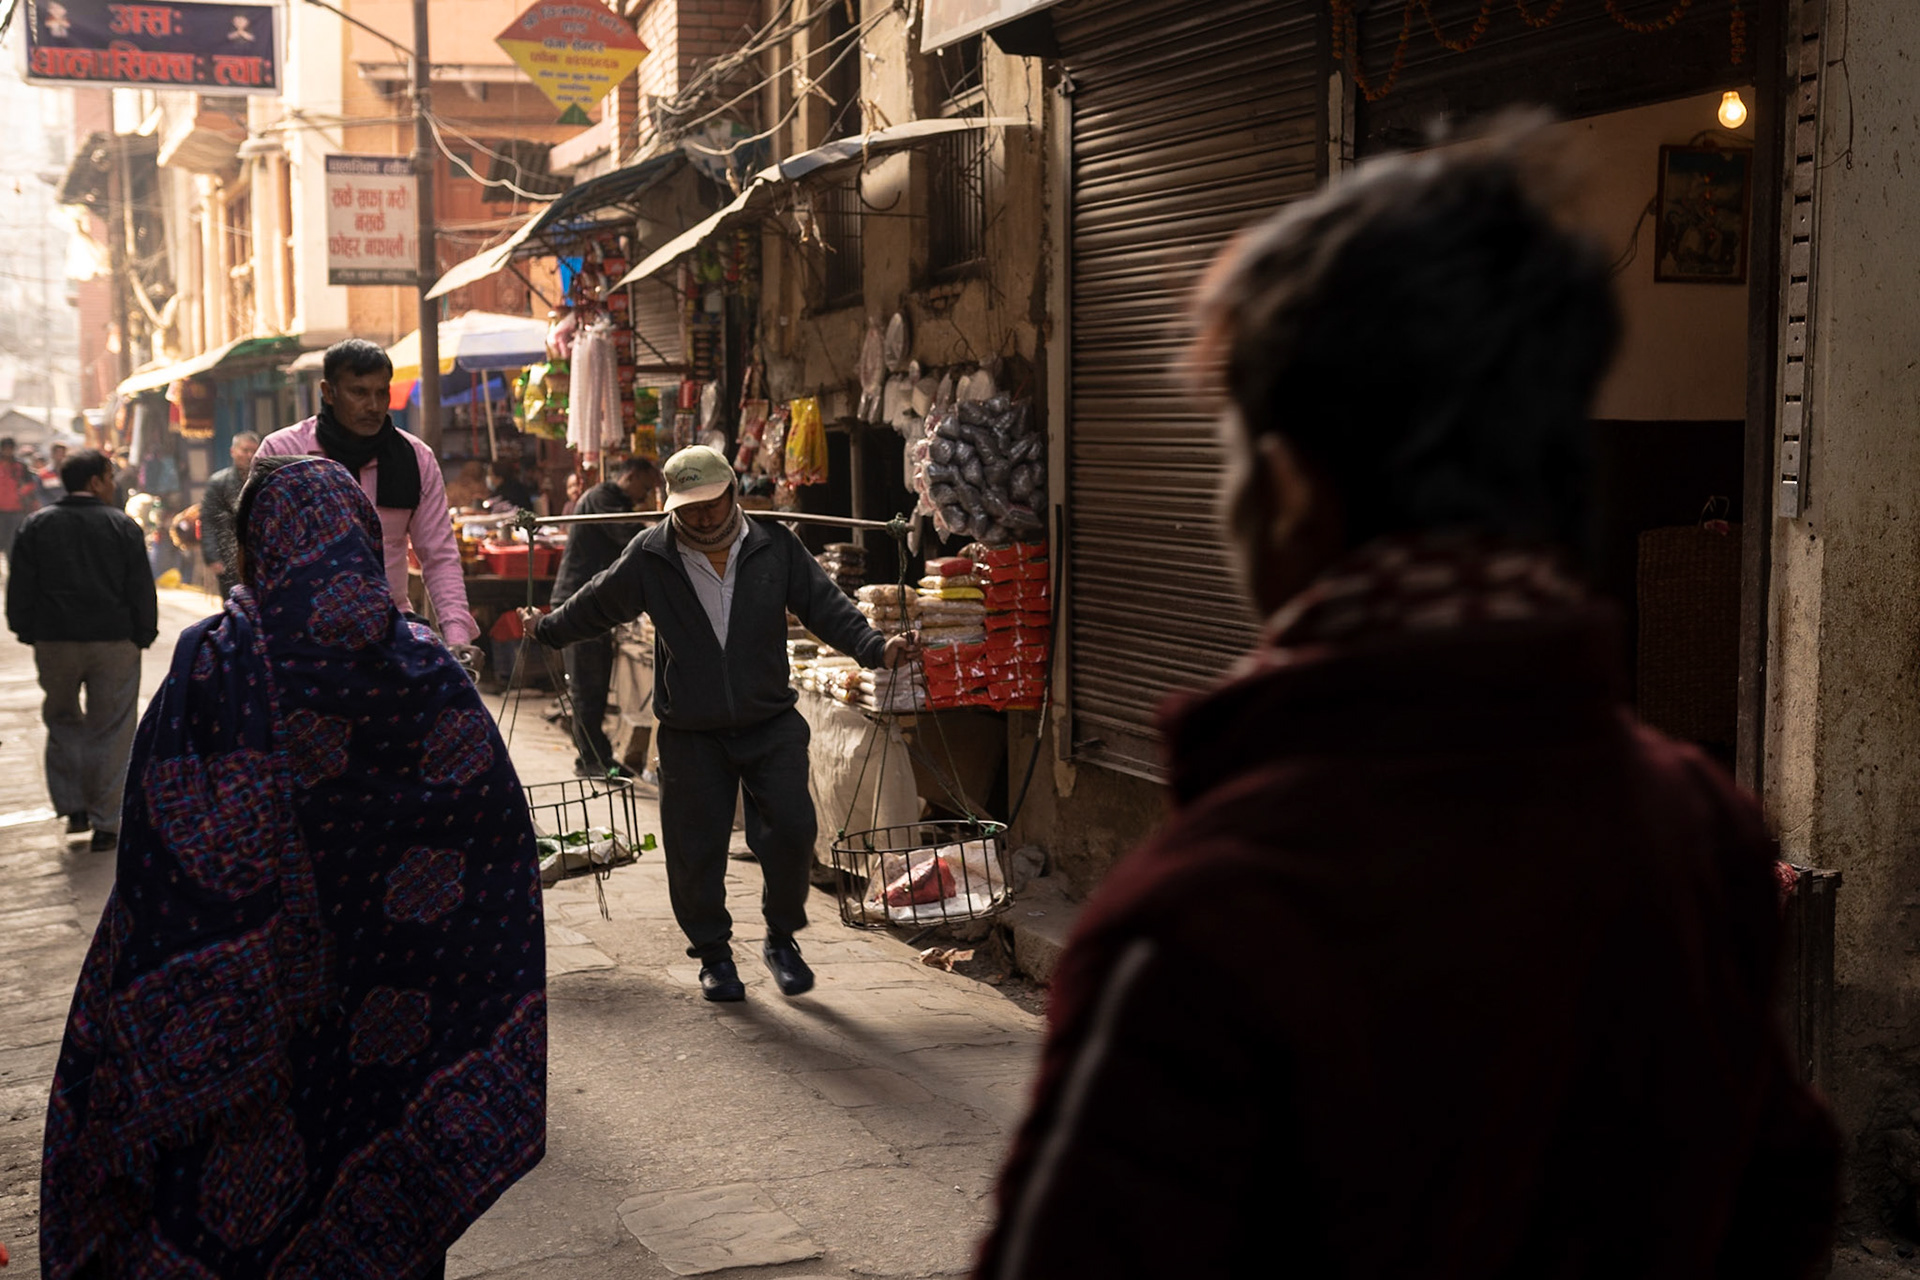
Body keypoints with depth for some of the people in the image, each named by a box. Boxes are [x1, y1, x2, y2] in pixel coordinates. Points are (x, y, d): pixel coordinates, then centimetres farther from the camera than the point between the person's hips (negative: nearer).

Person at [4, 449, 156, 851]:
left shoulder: (36, 525, 1)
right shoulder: (124, 527, -6)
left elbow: (20, 589, 3)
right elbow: (142, 591, -4)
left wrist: (26, 631, 11)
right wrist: (143, 636, 5)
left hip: (54, 641, 2)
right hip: (114, 643, -2)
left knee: (63, 721, 20)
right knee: (110, 732, 5)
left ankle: (73, 807, 16)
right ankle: (105, 824, 6)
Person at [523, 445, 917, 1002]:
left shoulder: (775, 546, -1)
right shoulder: (650, 557, -3)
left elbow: (824, 605, 0)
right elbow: (598, 605, 13)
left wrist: (874, 646, -13)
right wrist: (546, 630, 22)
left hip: (770, 721, 0)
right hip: (690, 733, 0)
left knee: (791, 829, -10)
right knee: (695, 849, 2)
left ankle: (781, 938, 14)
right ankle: (713, 953, 22)